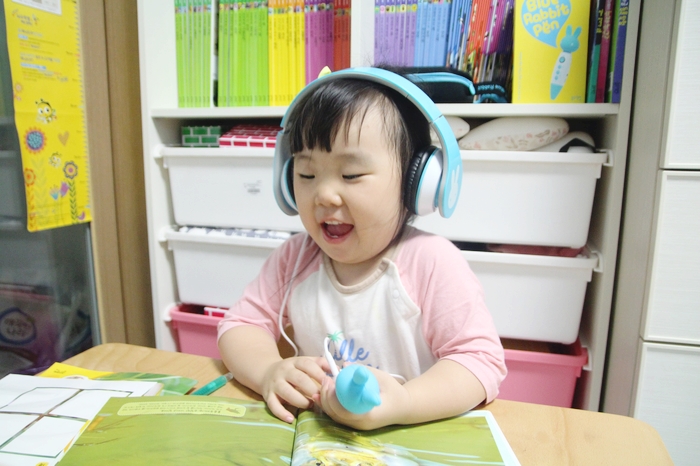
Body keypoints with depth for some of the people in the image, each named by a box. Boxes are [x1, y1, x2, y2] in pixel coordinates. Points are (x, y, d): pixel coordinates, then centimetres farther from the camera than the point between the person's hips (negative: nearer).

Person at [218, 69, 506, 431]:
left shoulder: (433, 264, -16)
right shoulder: (294, 257, -3)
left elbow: (481, 360, -18)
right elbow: (241, 324, 1)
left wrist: (402, 404, -34)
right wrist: (269, 371, -20)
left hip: (412, 439, -2)